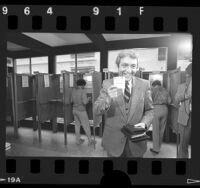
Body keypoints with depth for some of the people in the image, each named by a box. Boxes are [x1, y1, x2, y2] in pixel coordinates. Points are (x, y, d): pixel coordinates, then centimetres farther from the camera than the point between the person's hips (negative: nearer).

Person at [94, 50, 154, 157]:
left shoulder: (144, 84, -4)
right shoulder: (107, 84, -8)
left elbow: (149, 110, 3)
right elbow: (96, 111, -11)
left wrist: (144, 123, -16)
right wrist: (108, 99, -30)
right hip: (113, 141, 0)